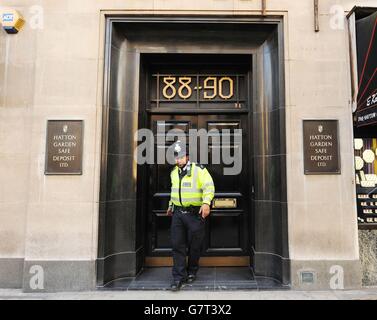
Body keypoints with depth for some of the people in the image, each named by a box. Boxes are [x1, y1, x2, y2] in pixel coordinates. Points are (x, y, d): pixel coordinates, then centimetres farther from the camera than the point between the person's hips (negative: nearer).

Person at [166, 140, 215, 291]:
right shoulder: (174, 173, 11)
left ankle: (192, 272, 30)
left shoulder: (198, 169, -10)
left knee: (194, 245, 8)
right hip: (178, 213, 5)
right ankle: (178, 277, 10)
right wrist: (171, 205, 30)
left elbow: (209, 186, -20)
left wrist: (206, 203, -35)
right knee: (177, 245, 1)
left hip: (195, 213, -5)